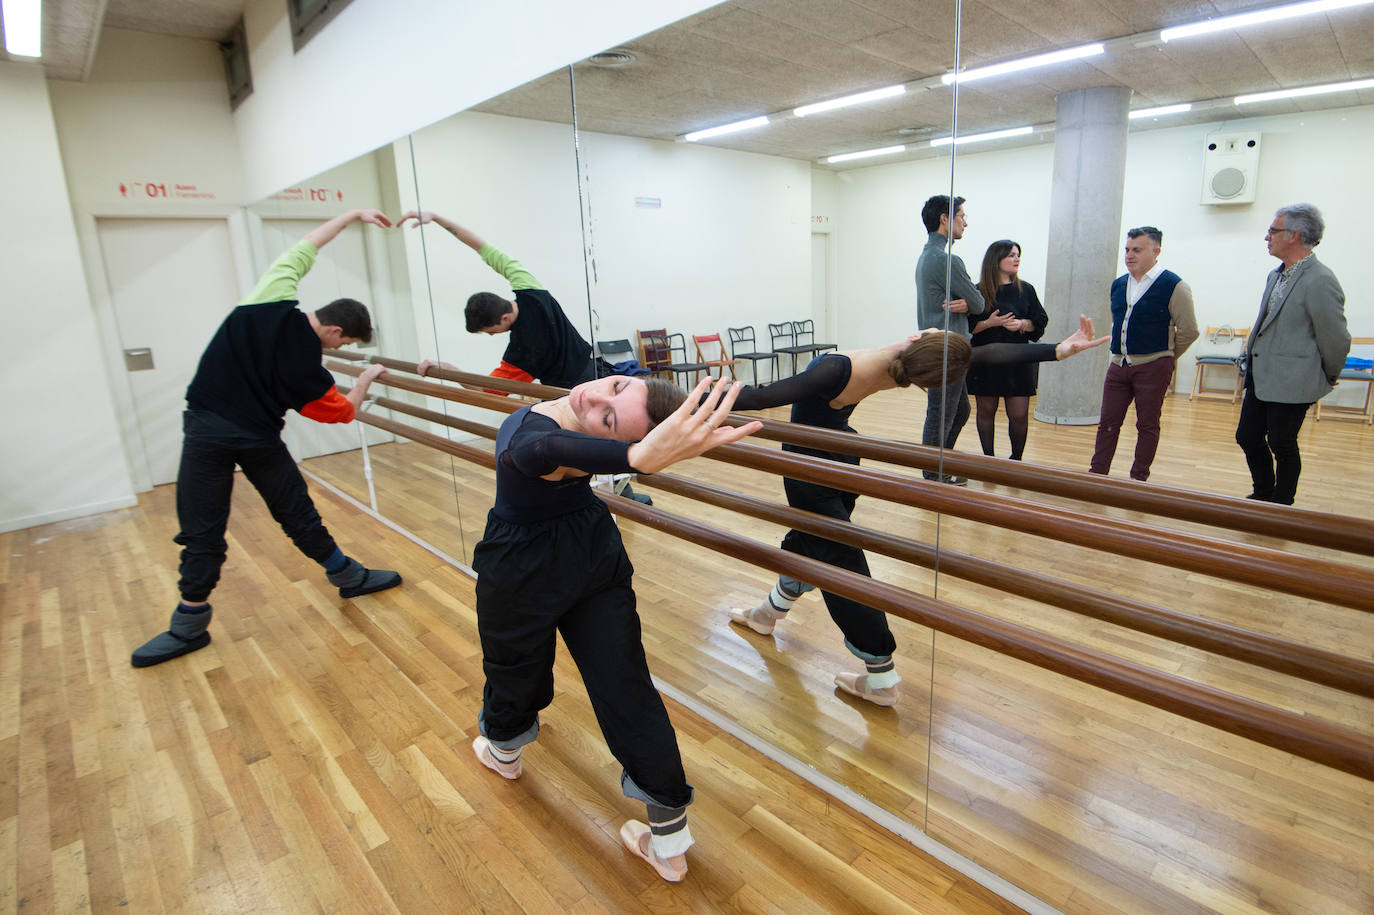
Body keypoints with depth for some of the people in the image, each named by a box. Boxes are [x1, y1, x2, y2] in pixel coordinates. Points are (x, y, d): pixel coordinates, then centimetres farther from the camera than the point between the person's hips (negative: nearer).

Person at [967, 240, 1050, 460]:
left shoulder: (1026, 290, 8)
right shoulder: (979, 291, 0)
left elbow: (1040, 321, 8)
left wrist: (1022, 324, -11)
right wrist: (990, 323, -18)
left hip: (1018, 362, 2)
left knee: (1019, 415, -2)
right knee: (986, 411, 6)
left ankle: (1016, 459, 18)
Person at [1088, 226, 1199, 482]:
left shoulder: (1173, 286, -7)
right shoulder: (1118, 284, 9)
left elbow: (1188, 330, -3)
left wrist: (1164, 356, 6)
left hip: (1153, 367, -5)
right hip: (1118, 365, 5)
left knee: (1147, 426, 5)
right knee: (1108, 422, 6)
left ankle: (1138, 479, 13)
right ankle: (1097, 473, 12)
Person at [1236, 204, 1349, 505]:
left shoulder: (1320, 281, -17)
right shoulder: (1276, 275, 11)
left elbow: (1335, 340, -9)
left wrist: (1326, 379, 3)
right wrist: (1252, 358, 20)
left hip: (1291, 382, -8)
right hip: (1260, 377, 8)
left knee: (1282, 446, 4)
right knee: (1248, 438, 13)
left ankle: (1281, 506, 22)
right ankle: (1263, 495, 32)